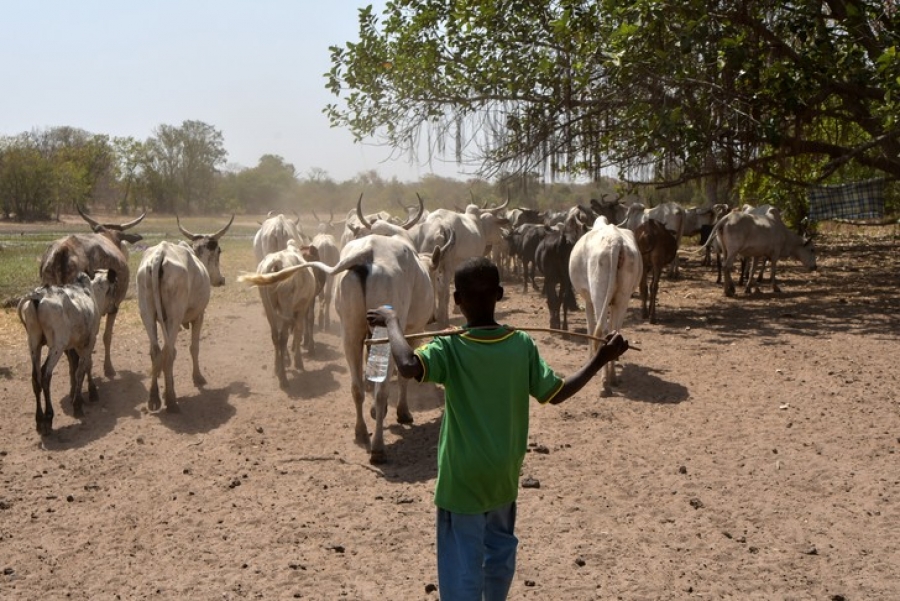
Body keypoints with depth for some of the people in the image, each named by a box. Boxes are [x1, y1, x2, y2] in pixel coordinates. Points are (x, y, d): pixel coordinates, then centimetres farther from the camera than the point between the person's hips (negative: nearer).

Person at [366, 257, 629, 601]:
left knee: (462, 566, 3)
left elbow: (408, 366, -38)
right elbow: (556, 393, -4)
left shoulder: (450, 349, -20)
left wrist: (391, 321, -23)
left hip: (463, 479, -5)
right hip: (504, 474, 5)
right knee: (501, 547, 27)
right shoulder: (523, 345, -8)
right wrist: (601, 359, 5)